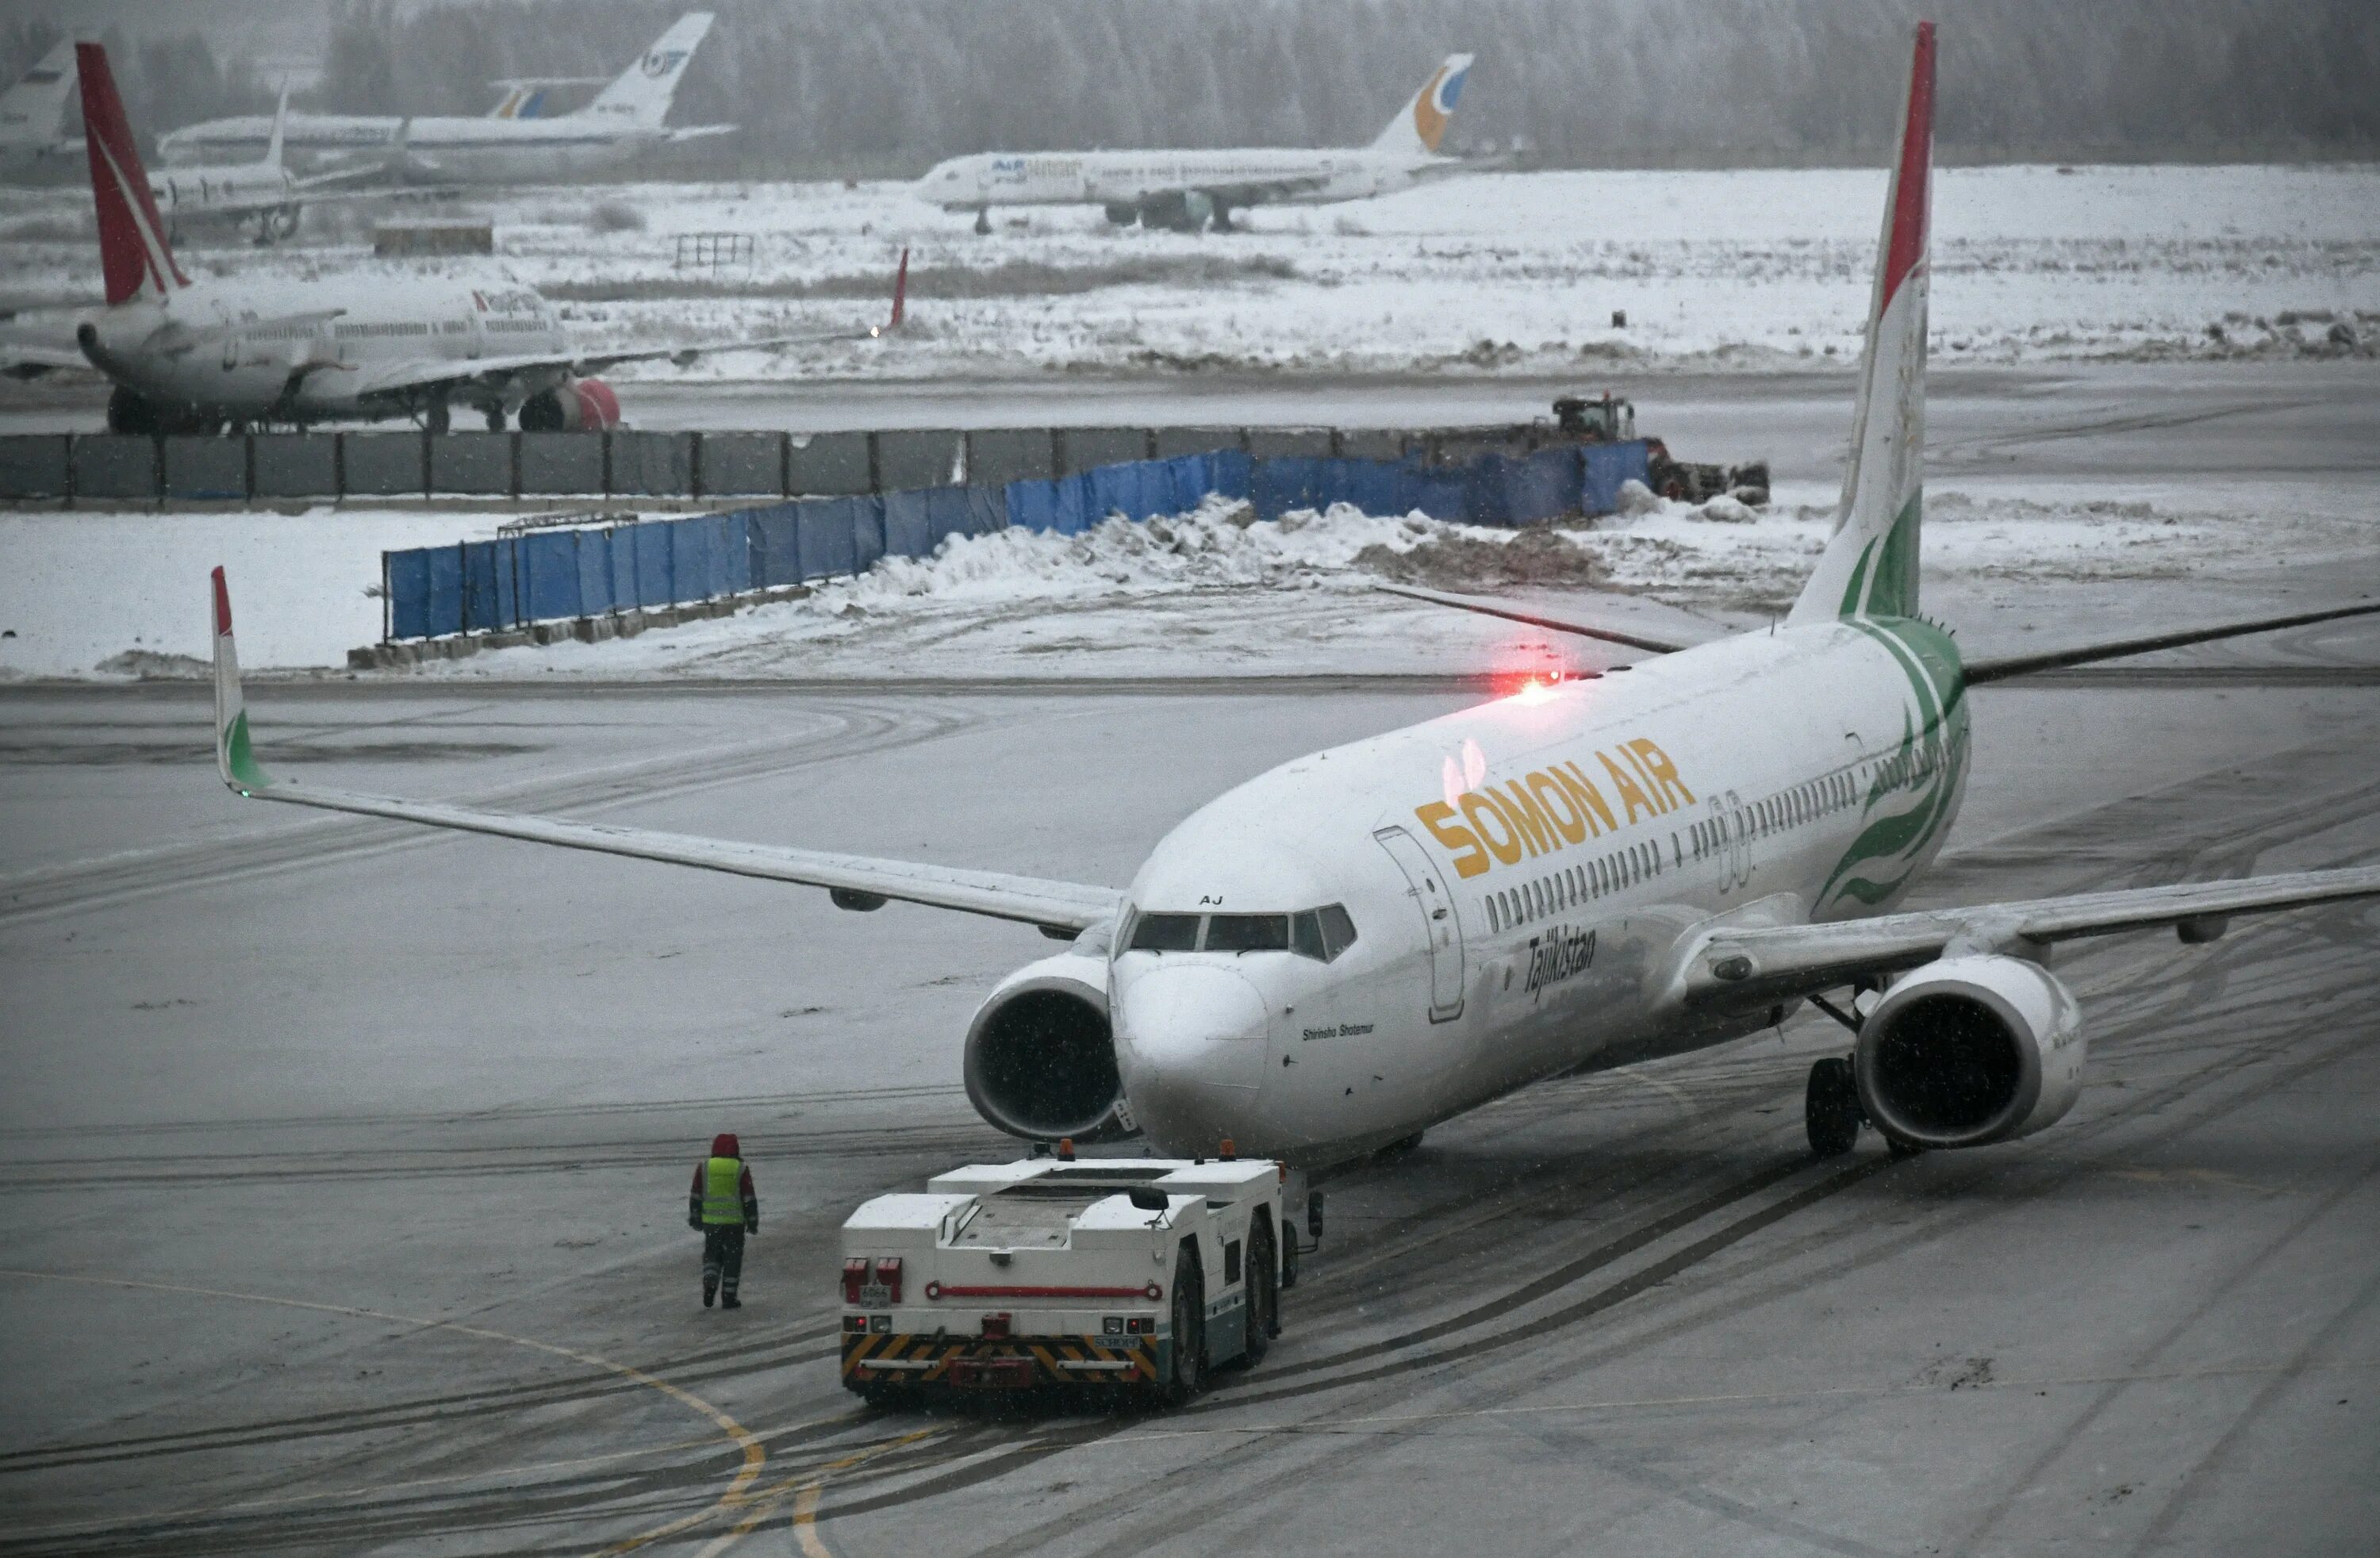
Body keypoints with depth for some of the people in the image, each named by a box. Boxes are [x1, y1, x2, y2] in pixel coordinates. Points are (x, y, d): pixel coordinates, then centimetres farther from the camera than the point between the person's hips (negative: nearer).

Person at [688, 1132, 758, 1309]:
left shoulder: (704, 1168, 0)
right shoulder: (740, 1170, -5)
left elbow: (695, 1196, 5)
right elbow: (749, 1199, -4)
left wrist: (695, 1218, 15)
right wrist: (752, 1221, 5)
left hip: (711, 1221, 2)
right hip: (735, 1221, -2)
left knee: (712, 1254, 16)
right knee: (732, 1258, 6)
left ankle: (710, 1282, -8)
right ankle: (728, 1297, 7)